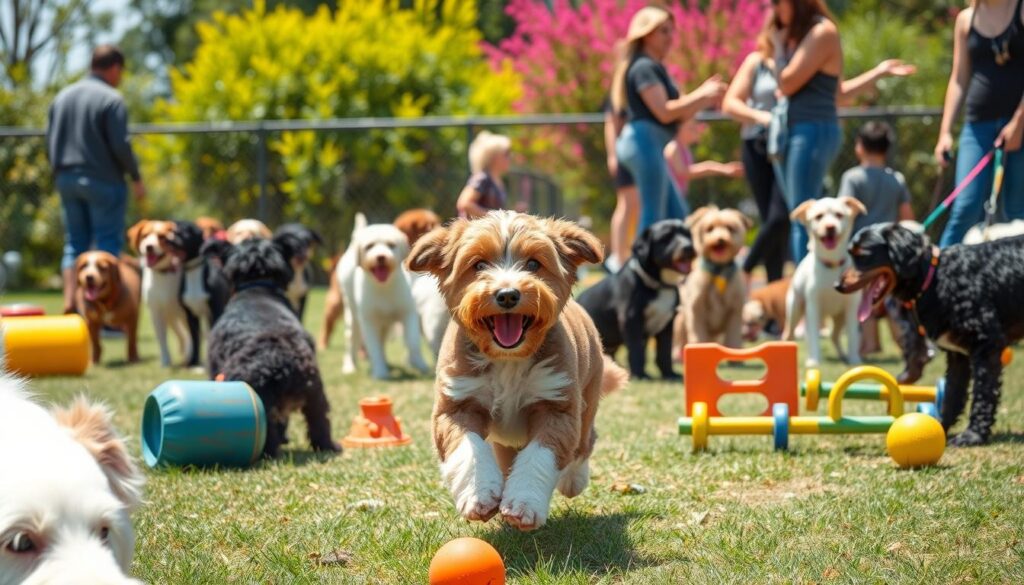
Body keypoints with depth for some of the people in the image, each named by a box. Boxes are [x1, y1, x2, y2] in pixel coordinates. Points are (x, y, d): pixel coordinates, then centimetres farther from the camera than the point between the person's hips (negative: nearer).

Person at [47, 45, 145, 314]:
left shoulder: (63, 96, 11)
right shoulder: (112, 99, -11)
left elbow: (50, 141, 14)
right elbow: (120, 145, -15)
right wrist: (136, 177, -4)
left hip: (66, 179, 6)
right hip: (103, 181, -6)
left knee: (74, 242, 13)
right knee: (109, 242, -1)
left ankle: (70, 302, 3)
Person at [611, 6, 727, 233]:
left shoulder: (654, 68, 22)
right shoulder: (644, 67, -9)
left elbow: (677, 114, 20)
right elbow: (664, 112, -18)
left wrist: (704, 96, 8)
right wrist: (702, 95, -11)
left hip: (651, 145, 11)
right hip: (645, 141, -11)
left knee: (676, 216, 10)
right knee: (653, 217, -13)